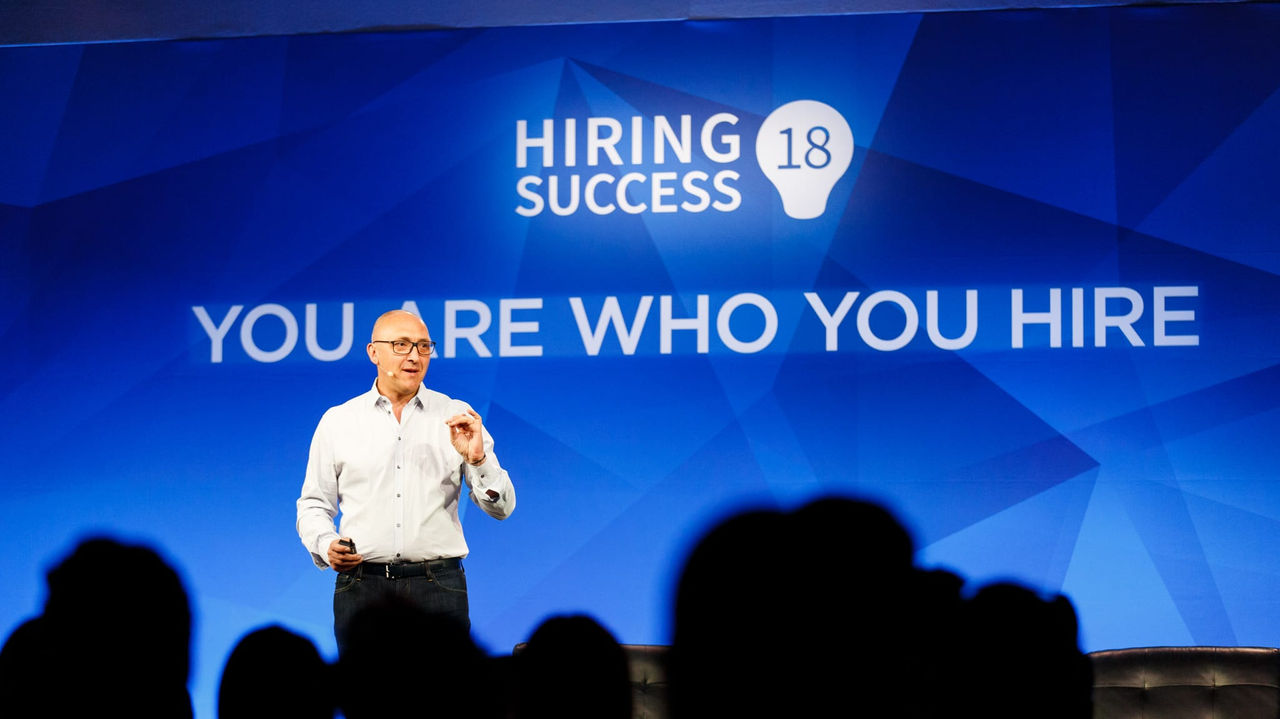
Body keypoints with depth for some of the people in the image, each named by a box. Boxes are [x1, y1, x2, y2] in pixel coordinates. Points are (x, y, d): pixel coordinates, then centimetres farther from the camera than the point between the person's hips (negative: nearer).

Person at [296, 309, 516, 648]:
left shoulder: (456, 417, 7)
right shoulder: (337, 421, 10)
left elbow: (500, 508, 4)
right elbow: (314, 505, 14)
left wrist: (477, 458, -13)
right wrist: (326, 546, -6)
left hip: (438, 585, 0)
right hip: (361, 585, 1)